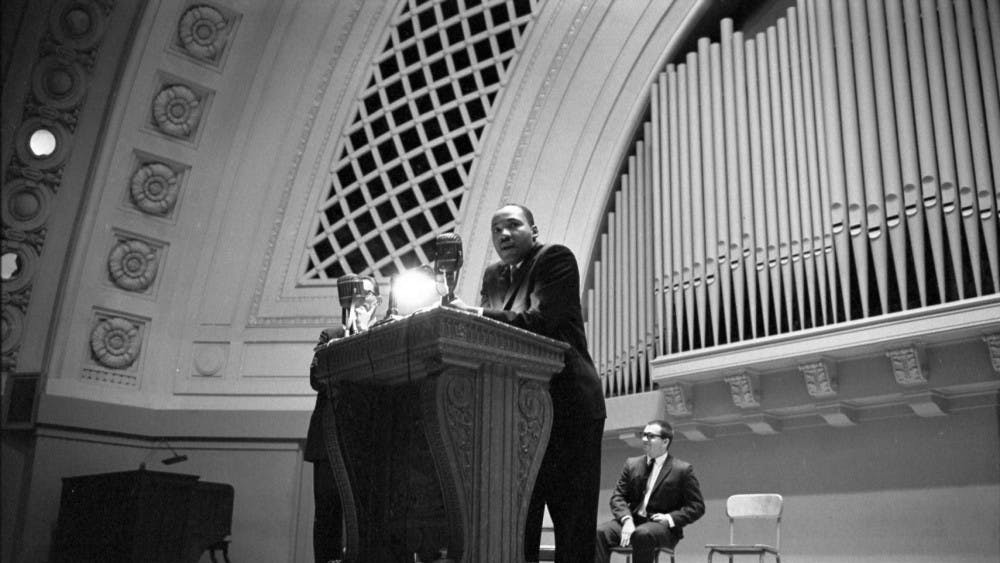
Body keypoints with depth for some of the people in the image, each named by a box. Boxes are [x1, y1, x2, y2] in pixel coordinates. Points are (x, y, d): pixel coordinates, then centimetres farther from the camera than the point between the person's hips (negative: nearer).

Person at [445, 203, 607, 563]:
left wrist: (475, 313, -15)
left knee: (573, 524, -3)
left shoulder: (555, 258, -3)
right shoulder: (494, 275, 17)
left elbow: (537, 321, -17)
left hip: (566, 404, -7)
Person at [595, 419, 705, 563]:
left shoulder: (683, 470, 3)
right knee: (600, 532, -25)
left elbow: (697, 507, 2)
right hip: (632, 522, 4)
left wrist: (670, 518, -13)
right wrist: (626, 519, -12)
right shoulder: (632, 464, 14)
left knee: (642, 534, -38)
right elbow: (618, 496, 8)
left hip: (663, 527, -4)